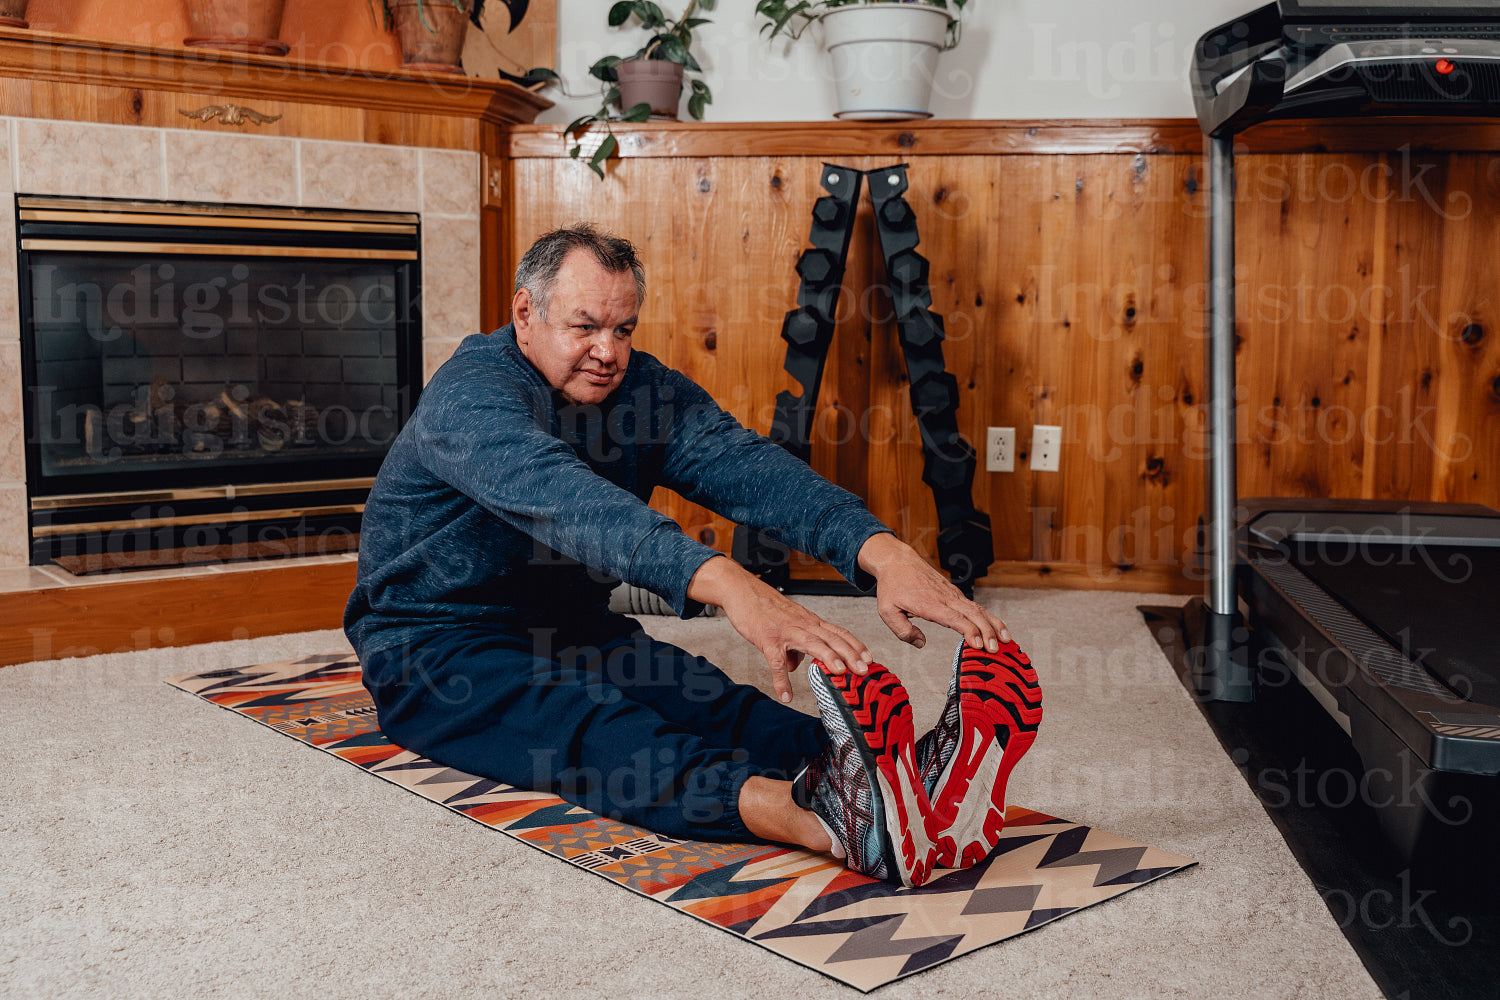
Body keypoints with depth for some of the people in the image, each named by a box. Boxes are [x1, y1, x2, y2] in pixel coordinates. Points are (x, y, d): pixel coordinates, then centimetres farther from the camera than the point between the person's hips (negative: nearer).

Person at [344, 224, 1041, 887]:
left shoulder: (647, 391, -2)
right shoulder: (470, 393, -22)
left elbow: (745, 468, -21)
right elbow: (562, 498, -42)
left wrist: (883, 551, -40)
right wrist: (726, 583, -59)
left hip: (568, 629, 6)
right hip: (434, 647, -6)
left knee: (703, 697, -25)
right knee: (574, 717, -37)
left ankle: (906, 779, -50)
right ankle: (809, 813, -64)